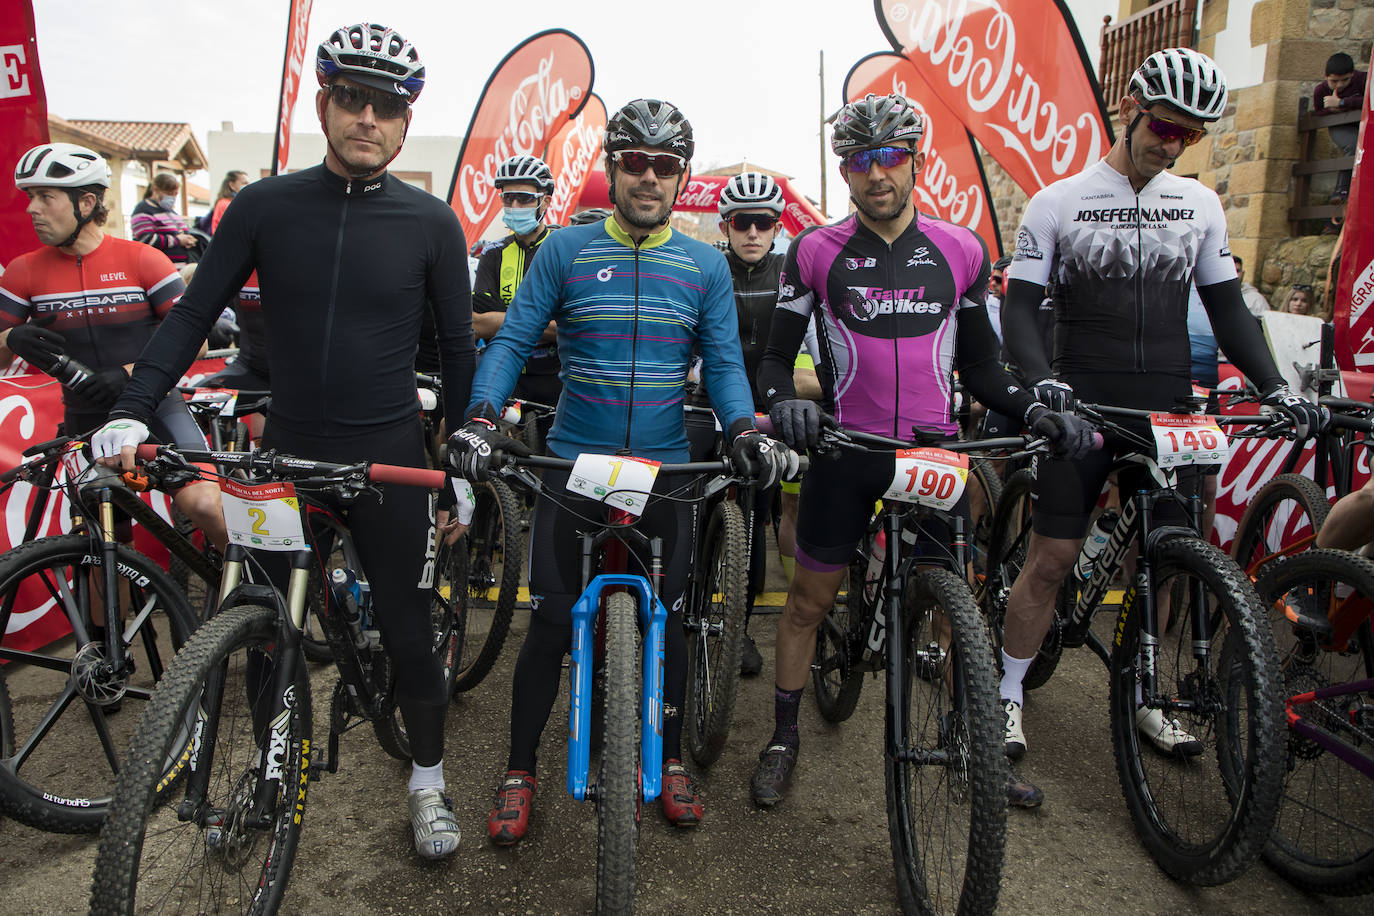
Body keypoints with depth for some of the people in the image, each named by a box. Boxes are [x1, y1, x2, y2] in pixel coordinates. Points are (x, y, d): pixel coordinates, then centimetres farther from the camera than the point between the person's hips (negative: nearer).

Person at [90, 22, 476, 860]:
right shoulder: (264, 207, 0)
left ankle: (429, 783, 28)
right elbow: (194, 315, 3)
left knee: (407, 628, 6)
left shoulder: (430, 222, -3)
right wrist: (131, 412, -10)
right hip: (288, 453, 2)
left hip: (389, 459, -1)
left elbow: (458, 346, 3)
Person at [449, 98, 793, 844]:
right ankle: (519, 769, 21)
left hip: (666, 472, 1)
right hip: (571, 467, -1)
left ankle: (670, 760, 30)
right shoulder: (565, 250, 0)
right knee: (551, 622, 1)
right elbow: (512, 341, -3)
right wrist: (480, 418, -20)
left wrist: (746, 430, -18)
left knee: (666, 617, 10)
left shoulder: (705, 265, 4)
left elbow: (724, 362, 1)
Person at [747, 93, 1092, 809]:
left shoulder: (961, 251, 5)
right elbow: (776, 355, 1)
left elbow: (978, 365, 10)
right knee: (809, 599, 7)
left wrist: (1037, 411, -6)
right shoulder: (815, 252, -1)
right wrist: (782, 402, -21)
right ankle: (784, 737, 25)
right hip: (844, 451, -1)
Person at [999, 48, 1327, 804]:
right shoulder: (1057, 203, 0)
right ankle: (1008, 696, 11)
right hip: (1084, 408, -3)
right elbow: (1019, 305, -5)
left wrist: (1274, 385, -2)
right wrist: (1043, 379, -22)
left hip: (1168, 408, 4)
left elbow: (1225, 305, 12)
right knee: (1051, 557, -4)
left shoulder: (1199, 205, 11)